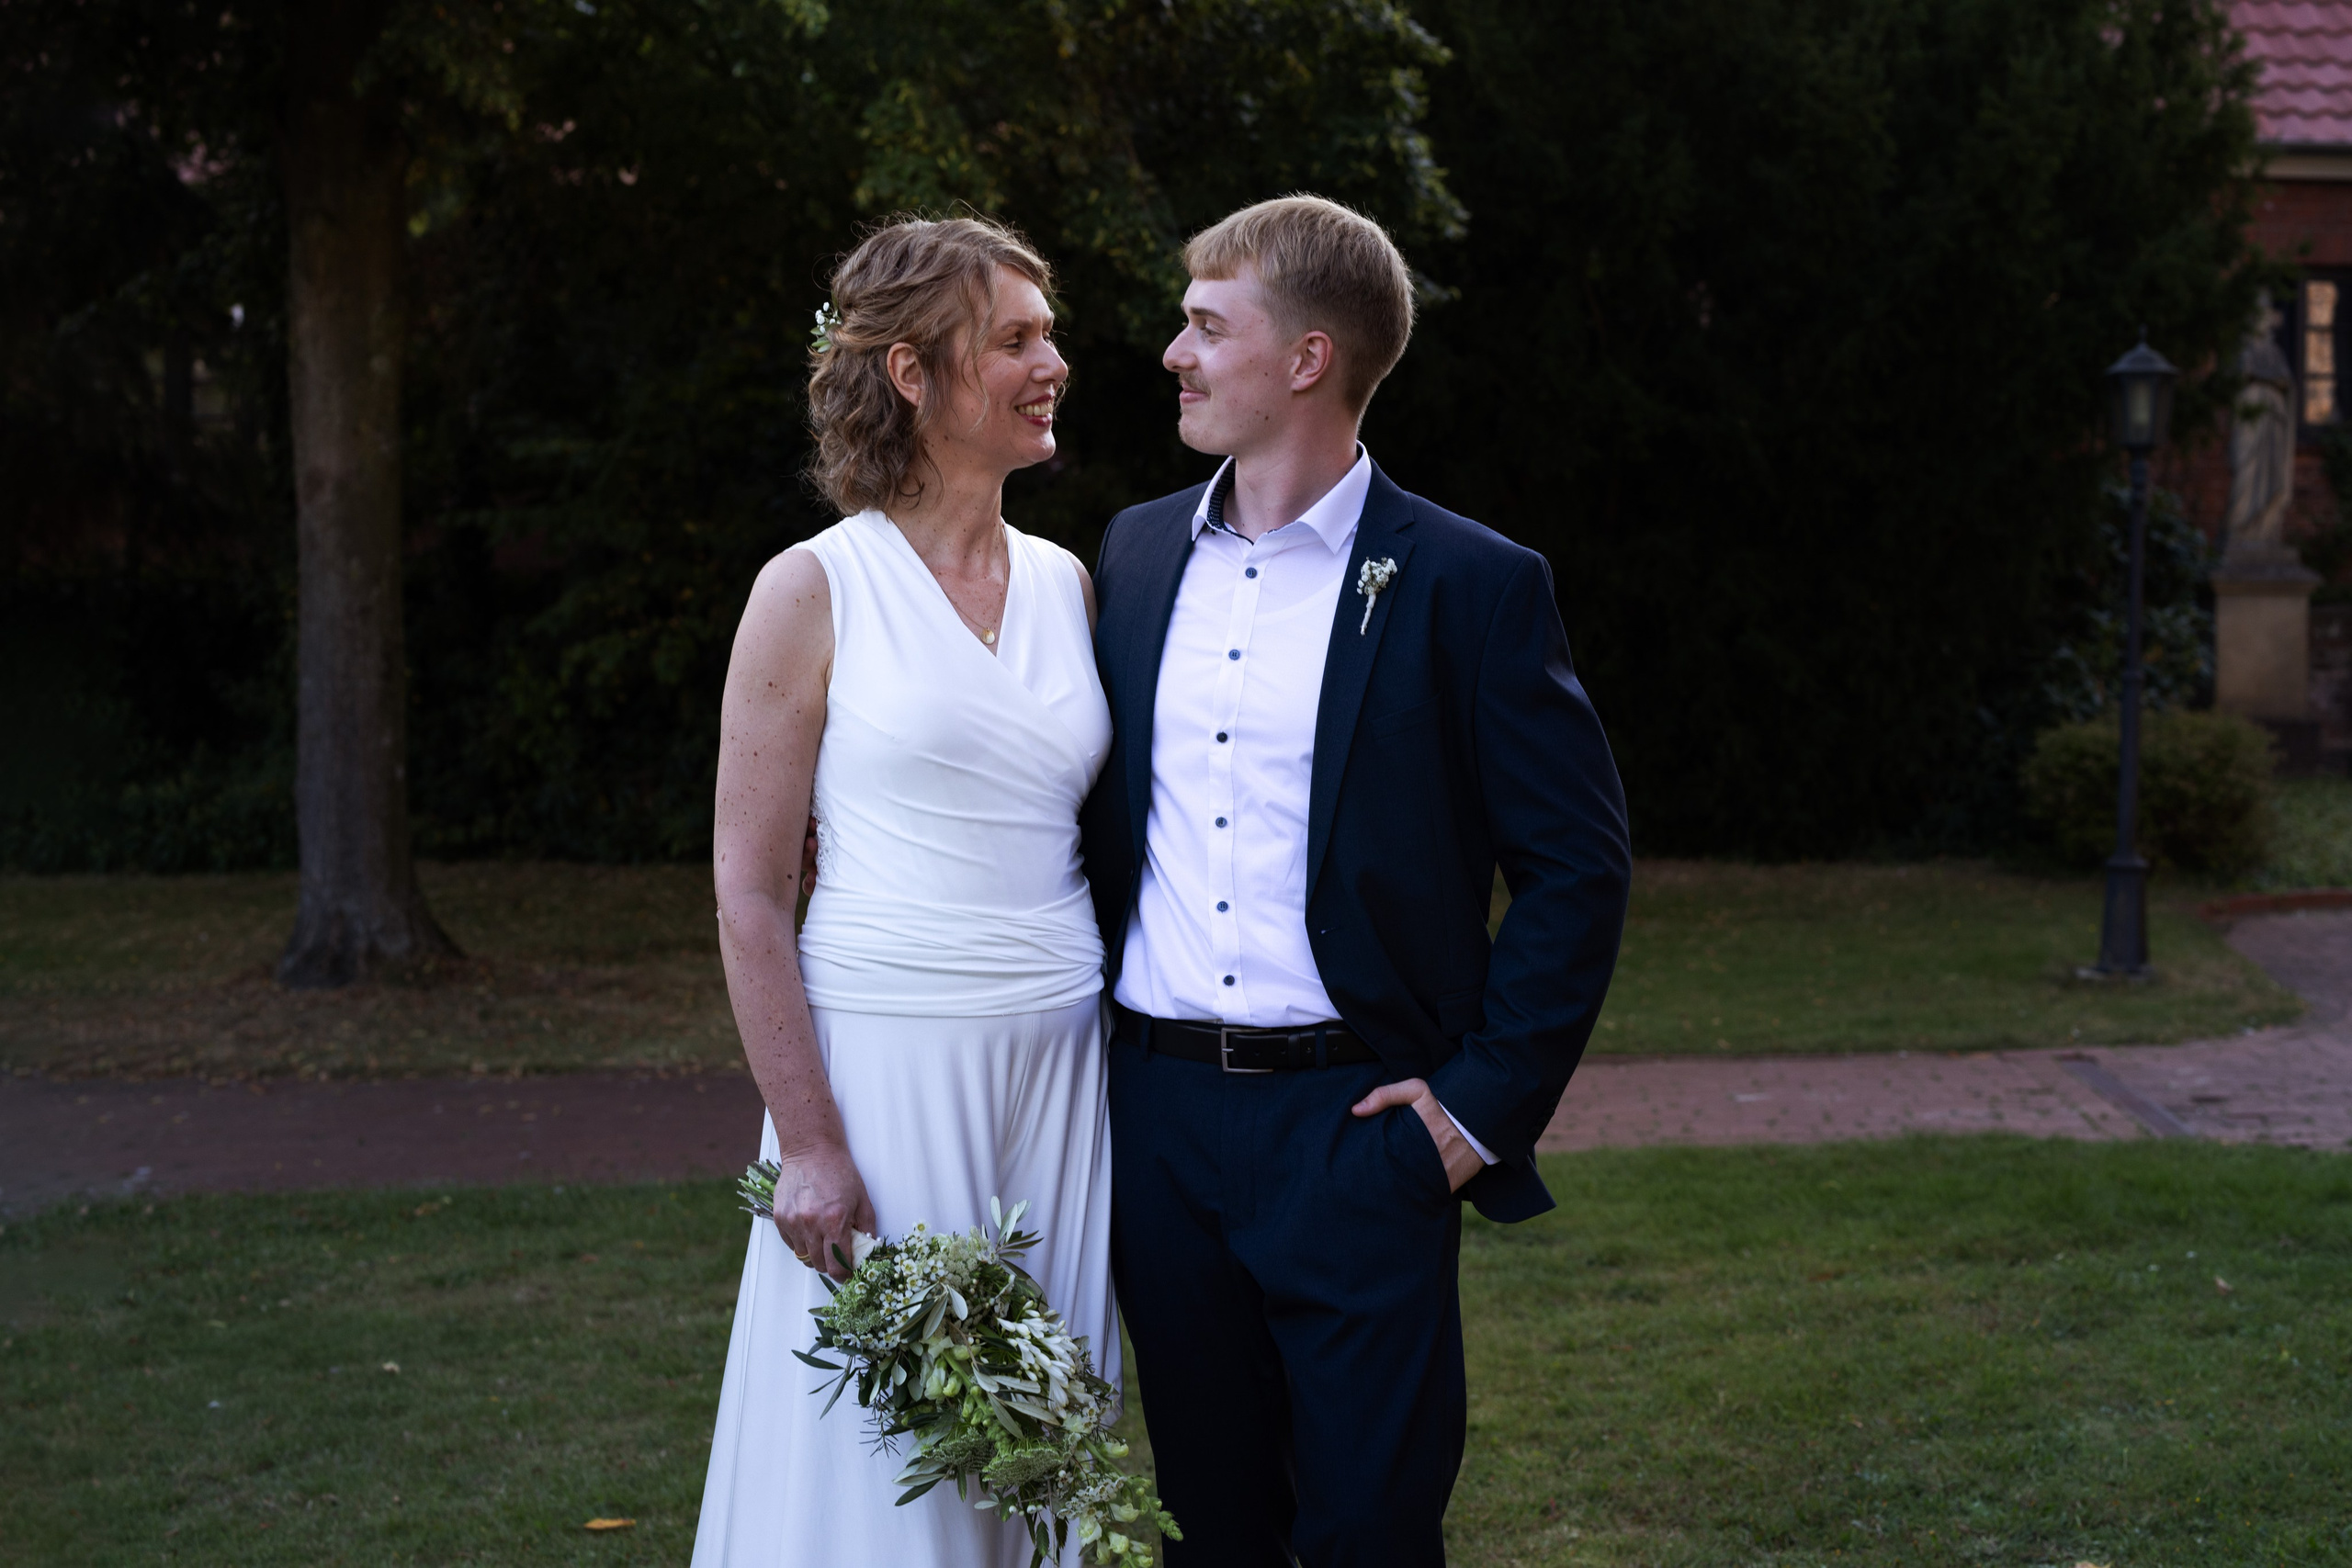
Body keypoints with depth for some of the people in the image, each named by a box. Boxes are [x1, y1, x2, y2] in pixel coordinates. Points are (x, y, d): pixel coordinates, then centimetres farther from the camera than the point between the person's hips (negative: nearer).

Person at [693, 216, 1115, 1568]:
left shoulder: (1068, 585, 9)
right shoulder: (815, 592, -5)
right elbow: (750, 896, -6)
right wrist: (809, 1142, -12)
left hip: (1060, 1070, 4)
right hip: (884, 1064, -4)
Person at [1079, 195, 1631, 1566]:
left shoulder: (1468, 585, -6)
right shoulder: (1138, 552, 9)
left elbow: (1580, 863, -5)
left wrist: (1486, 1104, -9)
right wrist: (1087, 1056, 9)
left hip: (1356, 1127, -4)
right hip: (1158, 1115, 5)